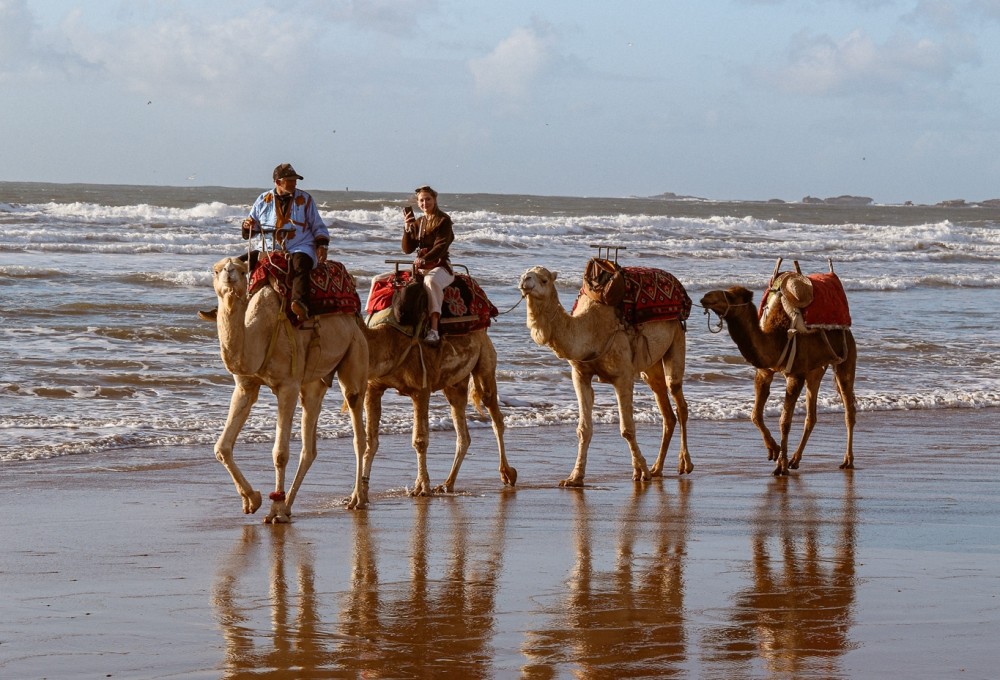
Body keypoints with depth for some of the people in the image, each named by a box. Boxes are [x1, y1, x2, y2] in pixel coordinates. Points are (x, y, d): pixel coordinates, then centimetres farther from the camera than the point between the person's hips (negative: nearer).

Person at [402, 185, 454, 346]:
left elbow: (441, 246, -13)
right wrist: (407, 229, -4)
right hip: (420, 267, 7)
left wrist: (424, 259, -27)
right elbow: (407, 249, 11)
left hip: (440, 266, -7)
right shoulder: (417, 222, 17)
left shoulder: (443, 220, -1)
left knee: (431, 281, -42)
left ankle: (434, 329, -50)